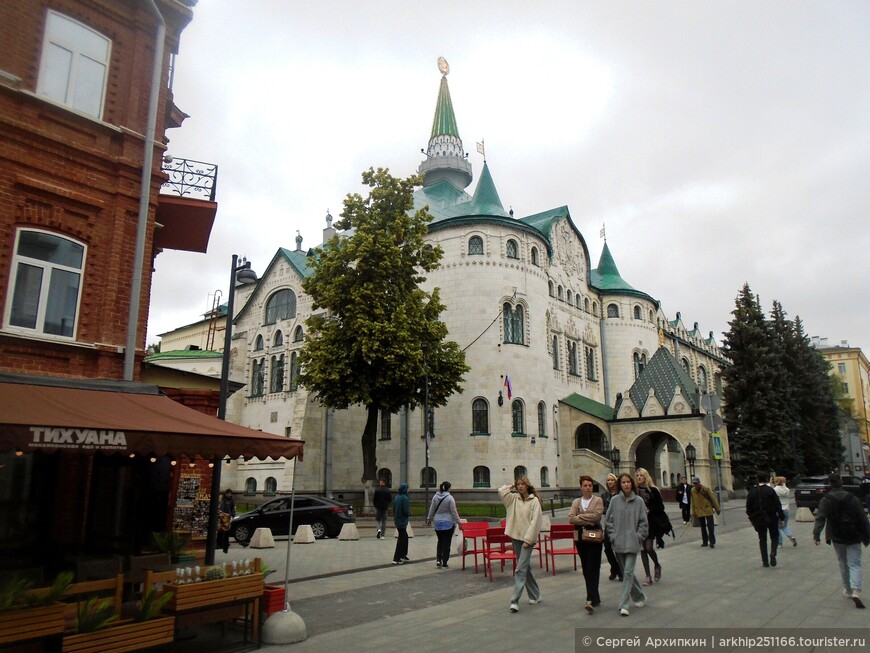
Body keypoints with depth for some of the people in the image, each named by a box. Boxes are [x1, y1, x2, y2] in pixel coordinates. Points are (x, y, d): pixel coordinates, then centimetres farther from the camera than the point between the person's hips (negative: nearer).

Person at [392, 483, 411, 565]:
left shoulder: (397, 497, 6)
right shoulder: (405, 498, -19)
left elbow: (394, 509, 10)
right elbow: (406, 511, -21)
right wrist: (409, 515, -1)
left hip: (397, 520, 8)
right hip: (402, 521, -8)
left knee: (405, 537, 21)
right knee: (401, 539, 1)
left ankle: (403, 555, 29)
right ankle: (396, 559, 4)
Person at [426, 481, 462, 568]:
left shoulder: (435, 497, -1)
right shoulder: (450, 498, -14)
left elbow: (432, 509, 7)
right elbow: (453, 512, -11)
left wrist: (429, 518, 20)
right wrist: (458, 522, -4)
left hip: (438, 523, 4)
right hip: (448, 523, -4)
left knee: (440, 542, 16)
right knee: (447, 543, 5)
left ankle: (438, 560, 5)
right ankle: (444, 563, 7)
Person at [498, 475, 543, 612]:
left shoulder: (534, 501, -7)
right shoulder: (514, 498, 7)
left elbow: (535, 521, -12)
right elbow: (501, 491, -2)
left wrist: (528, 539, -15)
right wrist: (512, 486, 8)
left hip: (527, 539, -6)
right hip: (516, 537, 6)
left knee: (520, 569, -10)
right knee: (526, 567, 15)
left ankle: (515, 601, -9)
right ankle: (535, 595, 30)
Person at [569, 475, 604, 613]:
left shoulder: (598, 500, 2)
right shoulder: (576, 502, 10)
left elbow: (597, 516, -14)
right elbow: (570, 519, -3)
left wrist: (580, 516, -8)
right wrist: (588, 521, -12)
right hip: (580, 538, 4)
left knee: (592, 569, -9)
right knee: (586, 569, 8)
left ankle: (591, 600, -12)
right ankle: (594, 598, 20)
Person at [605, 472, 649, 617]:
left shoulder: (638, 501, -3)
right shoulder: (614, 500, 0)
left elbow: (644, 522, 1)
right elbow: (608, 520, 5)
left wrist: (638, 536, -5)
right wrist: (613, 536, -1)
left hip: (632, 543, -2)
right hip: (618, 543, 3)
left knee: (628, 572, -9)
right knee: (625, 572, 13)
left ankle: (623, 605, -6)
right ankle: (640, 597, 35)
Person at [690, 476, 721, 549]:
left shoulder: (706, 489, -12)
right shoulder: (692, 490, 0)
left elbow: (713, 499, -6)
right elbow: (692, 502, 8)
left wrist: (717, 509, -4)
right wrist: (693, 512, 9)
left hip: (708, 510, -4)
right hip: (699, 511, 4)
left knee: (710, 526, -7)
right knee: (703, 527, 12)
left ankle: (712, 542, -1)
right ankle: (705, 542, 21)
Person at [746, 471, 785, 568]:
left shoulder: (752, 492, -1)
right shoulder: (770, 490, -10)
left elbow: (749, 507, 2)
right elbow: (777, 505, -11)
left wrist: (752, 518, 12)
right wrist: (781, 517, -4)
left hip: (759, 519, 2)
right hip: (771, 518, -2)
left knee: (762, 539, 10)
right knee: (774, 537, 14)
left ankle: (765, 561, 9)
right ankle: (773, 553, -11)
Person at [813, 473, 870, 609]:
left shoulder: (826, 500, -7)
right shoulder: (853, 499, -4)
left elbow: (820, 518, -18)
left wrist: (816, 535, -21)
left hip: (837, 538, 0)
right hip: (853, 538, 0)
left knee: (843, 564, 16)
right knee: (854, 564, 0)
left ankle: (848, 590, 25)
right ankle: (856, 591, -16)